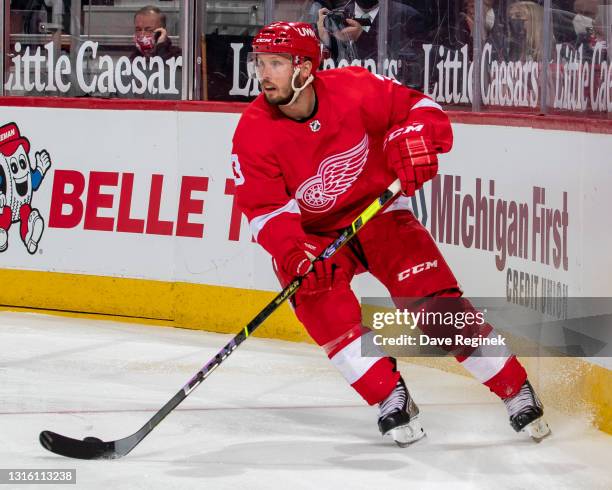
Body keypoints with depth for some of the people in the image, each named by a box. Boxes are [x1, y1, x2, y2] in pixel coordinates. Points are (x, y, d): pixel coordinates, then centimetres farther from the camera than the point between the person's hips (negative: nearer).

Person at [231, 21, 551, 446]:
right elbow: (266, 211, -19)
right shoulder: (253, 135, -17)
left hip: (378, 212, -1)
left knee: (434, 300, -16)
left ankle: (517, 392, -6)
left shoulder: (353, 90, -19)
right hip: (313, 234, 1)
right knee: (321, 299, -29)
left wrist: (413, 137, -34)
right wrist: (293, 254, -37)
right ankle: (391, 398, -19)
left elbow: (420, 108, -11)